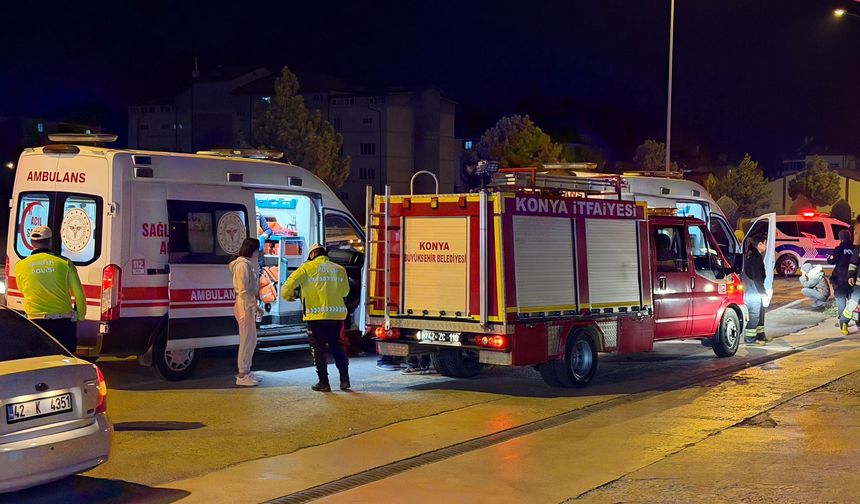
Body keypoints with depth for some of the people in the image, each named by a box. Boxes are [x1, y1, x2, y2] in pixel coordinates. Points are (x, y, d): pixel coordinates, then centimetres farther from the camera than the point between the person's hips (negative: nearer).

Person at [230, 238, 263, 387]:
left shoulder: (248, 264, 17)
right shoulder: (242, 265, -14)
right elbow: (243, 290, -19)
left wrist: (254, 306, 14)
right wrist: (254, 305, -19)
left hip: (249, 306, 10)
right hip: (245, 306, -10)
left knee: (251, 341, 15)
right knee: (246, 341, -6)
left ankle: (246, 371, 23)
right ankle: (242, 376, -2)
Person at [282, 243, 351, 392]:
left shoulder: (308, 268, -2)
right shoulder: (339, 269, 9)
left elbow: (289, 284, -6)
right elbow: (345, 291, 16)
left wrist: (287, 296, 15)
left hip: (317, 314, -4)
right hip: (337, 314, 4)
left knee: (319, 349, 6)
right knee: (336, 346, 18)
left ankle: (324, 383, 7)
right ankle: (344, 379, 13)